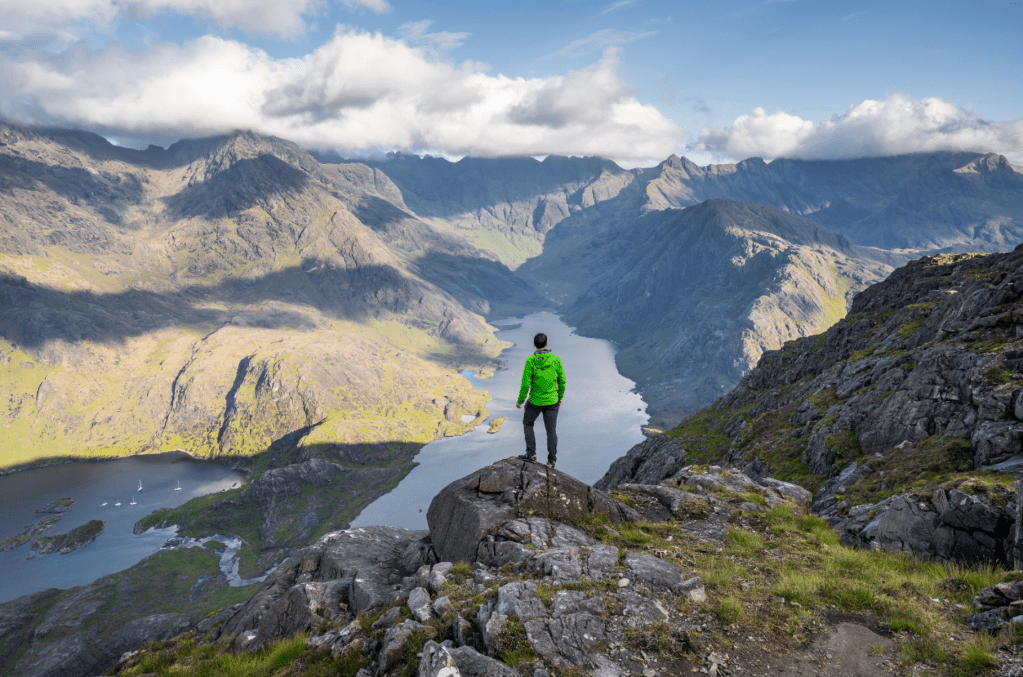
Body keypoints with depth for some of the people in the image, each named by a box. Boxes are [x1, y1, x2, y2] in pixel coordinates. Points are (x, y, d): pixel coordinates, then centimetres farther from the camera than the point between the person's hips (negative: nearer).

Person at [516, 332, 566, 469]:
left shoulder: (531, 360, -16)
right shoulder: (556, 359, -8)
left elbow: (525, 383, -15)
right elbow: (562, 380, -1)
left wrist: (520, 401, -3)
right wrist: (560, 396, 15)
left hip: (535, 400, -2)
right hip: (552, 400, 2)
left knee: (528, 423, 21)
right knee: (551, 430, 10)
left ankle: (531, 453, 14)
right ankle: (551, 460, 11)